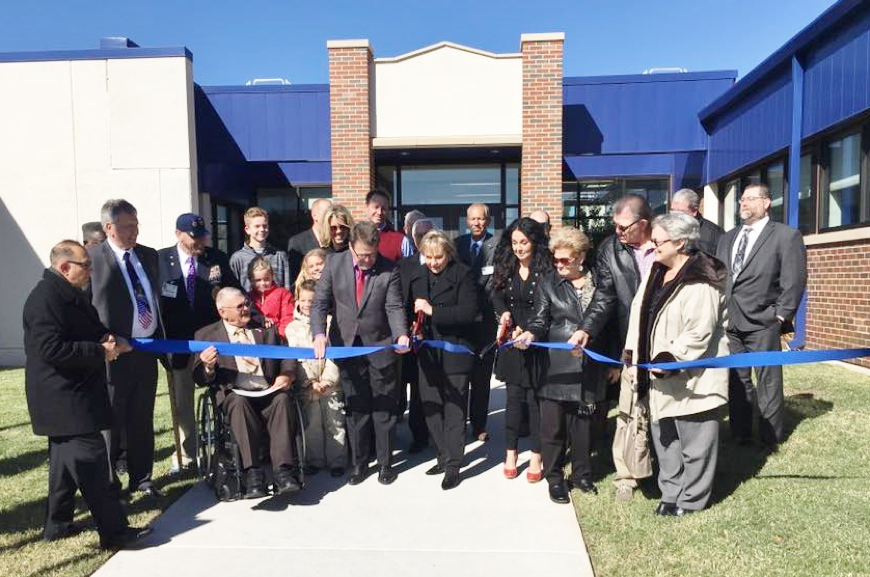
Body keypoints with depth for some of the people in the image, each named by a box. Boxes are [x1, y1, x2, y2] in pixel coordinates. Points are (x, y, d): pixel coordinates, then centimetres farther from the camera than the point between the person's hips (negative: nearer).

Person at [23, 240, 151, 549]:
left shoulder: (68, 293, 12)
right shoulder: (46, 298, -20)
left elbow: (86, 329, 23)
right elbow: (53, 349, -26)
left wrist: (106, 337, 2)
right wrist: (101, 351, -20)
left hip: (67, 397, 11)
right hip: (65, 399, -11)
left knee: (66, 459, 20)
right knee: (92, 460, -8)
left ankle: (57, 524, 34)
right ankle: (114, 532, -2)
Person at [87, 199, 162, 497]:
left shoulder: (149, 255, 9)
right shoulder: (92, 258, -9)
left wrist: (161, 339, 12)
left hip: (147, 349, 5)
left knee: (142, 418, 14)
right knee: (112, 419, 9)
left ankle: (141, 477, 27)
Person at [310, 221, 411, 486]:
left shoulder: (389, 270, -10)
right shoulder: (334, 263, -5)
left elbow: (394, 308, -13)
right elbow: (320, 303, -5)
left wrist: (401, 334, -32)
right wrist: (319, 333, -22)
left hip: (380, 346, -1)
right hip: (347, 345, 2)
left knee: (384, 407, 9)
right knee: (355, 408, 13)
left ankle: (385, 463, 26)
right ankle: (359, 463, 28)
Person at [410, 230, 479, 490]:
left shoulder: (463, 274, -8)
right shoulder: (418, 276, 10)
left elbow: (468, 311, -18)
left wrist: (432, 311, -22)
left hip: (454, 353, -6)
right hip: (427, 353, 6)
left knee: (454, 409, 1)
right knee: (431, 407, 11)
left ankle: (453, 465, 10)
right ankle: (444, 457, 26)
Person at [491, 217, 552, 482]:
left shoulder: (546, 269, -8)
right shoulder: (506, 267, 6)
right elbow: (497, 294, 3)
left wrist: (525, 329, -20)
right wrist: (504, 312, -17)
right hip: (511, 341, 3)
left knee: (534, 398, 3)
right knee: (514, 397, 7)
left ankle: (536, 457, 16)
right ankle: (511, 452, 19)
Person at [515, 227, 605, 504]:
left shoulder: (598, 281, 8)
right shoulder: (548, 283, 2)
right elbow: (541, 320, -3)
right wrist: (530, 334, -25)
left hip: (588, 366, 2)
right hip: (557, 366, -2)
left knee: (583, 423, 11)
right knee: (553, 425, 2)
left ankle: (581, 474, 29)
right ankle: (554, 478, 17)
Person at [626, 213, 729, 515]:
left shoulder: (699, 282, -19)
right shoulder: (655, 273, 7)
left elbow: (698, 334, -23)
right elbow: (639, 317, 11)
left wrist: (669, 361, -23)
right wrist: (634, 359, 8)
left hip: (691, 378, -9)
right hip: (660, 375, 9)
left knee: (694, 441, 7)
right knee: (664, 438, 18)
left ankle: (690, 499, 23)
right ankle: (671, 493, 33)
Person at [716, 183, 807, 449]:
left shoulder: (787, 236, 0)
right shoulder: (728, 237, 17)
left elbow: (794, 280, -5)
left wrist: (781, 316, -10)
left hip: (762, 322, -5)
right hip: (730, 322, 5)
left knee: (768, 381, 3)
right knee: (736, 380, 11)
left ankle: (770, 439, 16)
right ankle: (740, 435, 22)